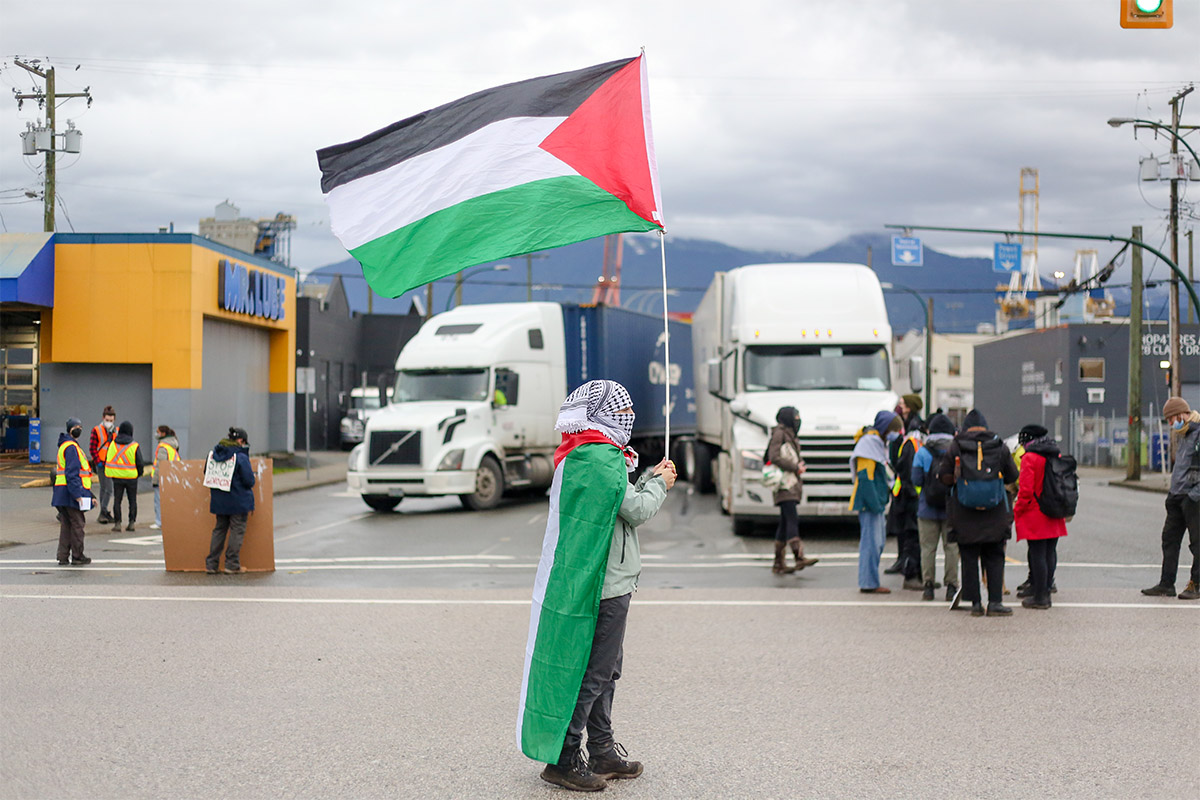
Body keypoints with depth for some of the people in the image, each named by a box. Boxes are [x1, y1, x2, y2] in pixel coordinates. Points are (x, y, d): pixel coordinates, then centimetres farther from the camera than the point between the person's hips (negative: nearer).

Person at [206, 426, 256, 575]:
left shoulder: (214, 454, 2)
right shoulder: (241, 457, -17)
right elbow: (249, 481, -17)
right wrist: (253, 476, 5)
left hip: (219, 500, 6)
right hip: (238, 501, -6)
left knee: (219, 529, 16)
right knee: (237, 530, 5)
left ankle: (211, 564, 14)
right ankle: (232, 564, 6)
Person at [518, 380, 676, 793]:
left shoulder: (581, 455, 15)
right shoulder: (601, 458, -19)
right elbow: (636, 511, -16)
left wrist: (651, 478, 14)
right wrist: (659, 484, 1)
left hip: (606, 582, 11)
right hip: (604, 585, -11)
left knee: (605, 670, 18)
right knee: (593, 673, -3)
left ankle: (603, 752, 27)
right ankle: (563, 759, 3)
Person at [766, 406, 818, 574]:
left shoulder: (790, 436, 22)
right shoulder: (779, 433, -6)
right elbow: (774, 457, -16)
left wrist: (799, 465, 5)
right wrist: (795, 467, -13)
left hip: (792, 484, 10)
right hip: (784, 484, -10)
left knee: (785, 523, 9)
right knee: (792, 520, -19)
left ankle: (779, 563, 11)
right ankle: (799, 557, -29)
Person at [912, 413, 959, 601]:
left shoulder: (922, 452, -4)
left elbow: (916, 481, -4)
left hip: (927, 509, -1)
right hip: (952, 508, 1)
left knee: (928, 547, 5)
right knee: (951, 547, 6)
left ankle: (928, 586, 5)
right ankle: (951, 587, 6)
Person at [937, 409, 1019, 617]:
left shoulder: (954, 447, -2)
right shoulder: (1000, 446, 1)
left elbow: (944, 477, 0)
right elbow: (1012, 476, 7)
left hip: (964, 514, -1)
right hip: (995, 514, 1)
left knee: (969, 559, 6)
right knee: (995, 558, 8)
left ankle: (975, 603, 5)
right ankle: (995, 602, 2)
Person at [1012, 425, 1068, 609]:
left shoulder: (1029, 458, -11)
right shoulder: (1057, 456, 12)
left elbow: (1026, 490, -16)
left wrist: (1017, 511, -6)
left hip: (1035, 515, -7)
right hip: (1054, 516, 7)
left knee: (1037, 554, -4)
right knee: (1050, 552, 12)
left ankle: (1039, 597, -2)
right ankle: (1046, 592, 17)